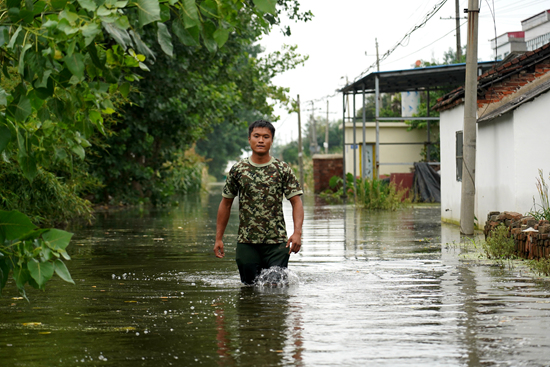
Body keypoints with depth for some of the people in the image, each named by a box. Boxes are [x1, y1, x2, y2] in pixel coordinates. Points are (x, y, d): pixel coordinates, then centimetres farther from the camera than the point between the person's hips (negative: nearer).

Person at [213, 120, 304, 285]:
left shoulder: (283, 170, 0)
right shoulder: (238, 170, 4)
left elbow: (296, 202, -3)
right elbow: (226, 203, 11)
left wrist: (297, 232, -18)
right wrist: (218, 238, 8)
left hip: (277, 242, -1)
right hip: (246, 243, 1)